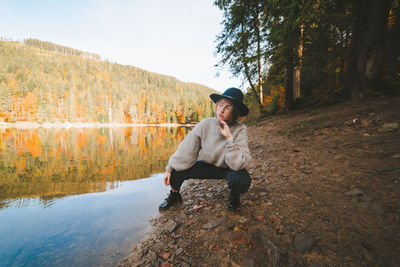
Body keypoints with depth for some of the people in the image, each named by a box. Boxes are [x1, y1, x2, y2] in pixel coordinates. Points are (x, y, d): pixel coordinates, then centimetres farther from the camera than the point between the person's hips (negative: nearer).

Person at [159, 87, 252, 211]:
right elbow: (186, 150, -12)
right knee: (176, 171, -16)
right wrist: (169, 169, -10)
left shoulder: (240, 130, -21)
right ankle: (174, 195, 19)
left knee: (242, 180, -34)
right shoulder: (206, 124, -16)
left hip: (229, 169, -1)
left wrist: (230, 138, -35)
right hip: (207, 166, 2)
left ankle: (234, 196, 4)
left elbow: (238, 164, -28)